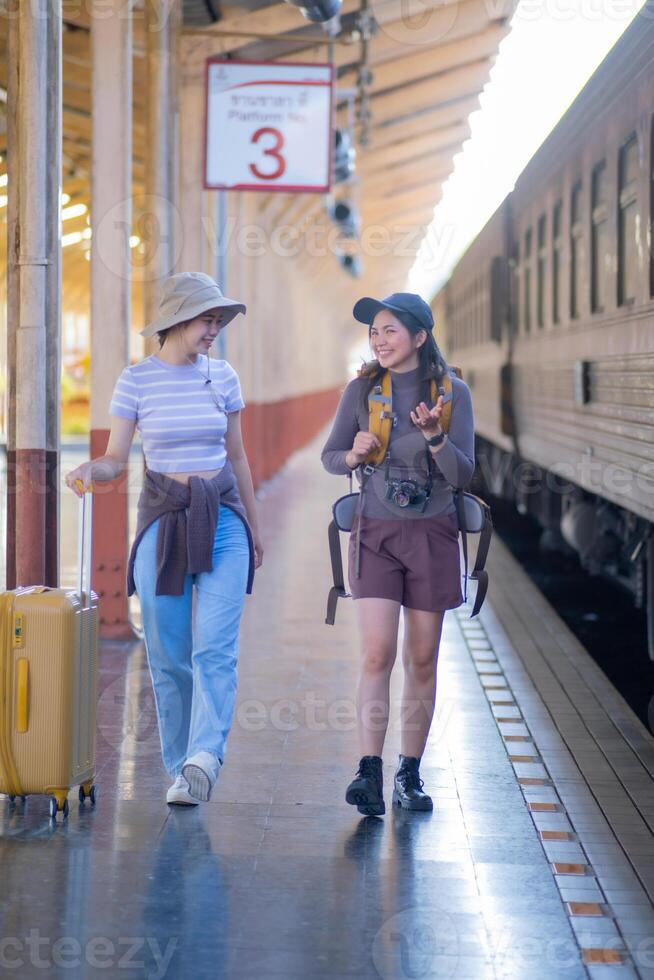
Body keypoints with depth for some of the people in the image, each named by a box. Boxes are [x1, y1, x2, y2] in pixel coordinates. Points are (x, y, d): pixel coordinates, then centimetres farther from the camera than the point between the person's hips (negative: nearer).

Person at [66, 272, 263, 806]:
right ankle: (180, 766, 13)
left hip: (223, 517, 1)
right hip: (162, 518, -1)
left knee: (215, 647, -15)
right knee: (169, 654, 3)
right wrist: (90, 470, -22)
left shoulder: (223, 376, 5)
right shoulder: (137, 380, -1)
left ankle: (203, 759, -23)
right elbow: (117, 458, 1)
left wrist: (254, 526, 18)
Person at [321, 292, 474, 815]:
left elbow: (463, 473, -7)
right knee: (377, 653, -13)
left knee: (422, 660, 6)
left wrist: (434, 435, -24)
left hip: (433, 535, 0)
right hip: (376, 534, 0)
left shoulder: (454, 392, -1)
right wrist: (354, 456, -12)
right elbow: (330, 456, 10)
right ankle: (370, 773, -16)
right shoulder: (362, 390, 1)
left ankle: (410, 774, 16)